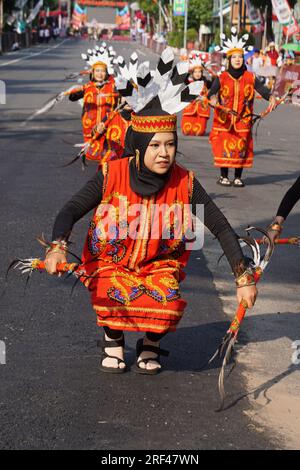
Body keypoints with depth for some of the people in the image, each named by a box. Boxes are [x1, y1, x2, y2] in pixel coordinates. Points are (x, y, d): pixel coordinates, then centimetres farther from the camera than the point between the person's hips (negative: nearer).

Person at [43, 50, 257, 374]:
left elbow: (221, 229, -8)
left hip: (160, 265, 1)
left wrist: (244, 279, -14)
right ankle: (113, 337, 5)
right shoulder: (112, 175, -15)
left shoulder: (185, 184, -12)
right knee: (110, 298, -33)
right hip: (111, 263, -1)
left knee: (170, 306, -30)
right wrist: (57, 247, -36)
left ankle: (151, 343, 7)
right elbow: (70, 211, -16)